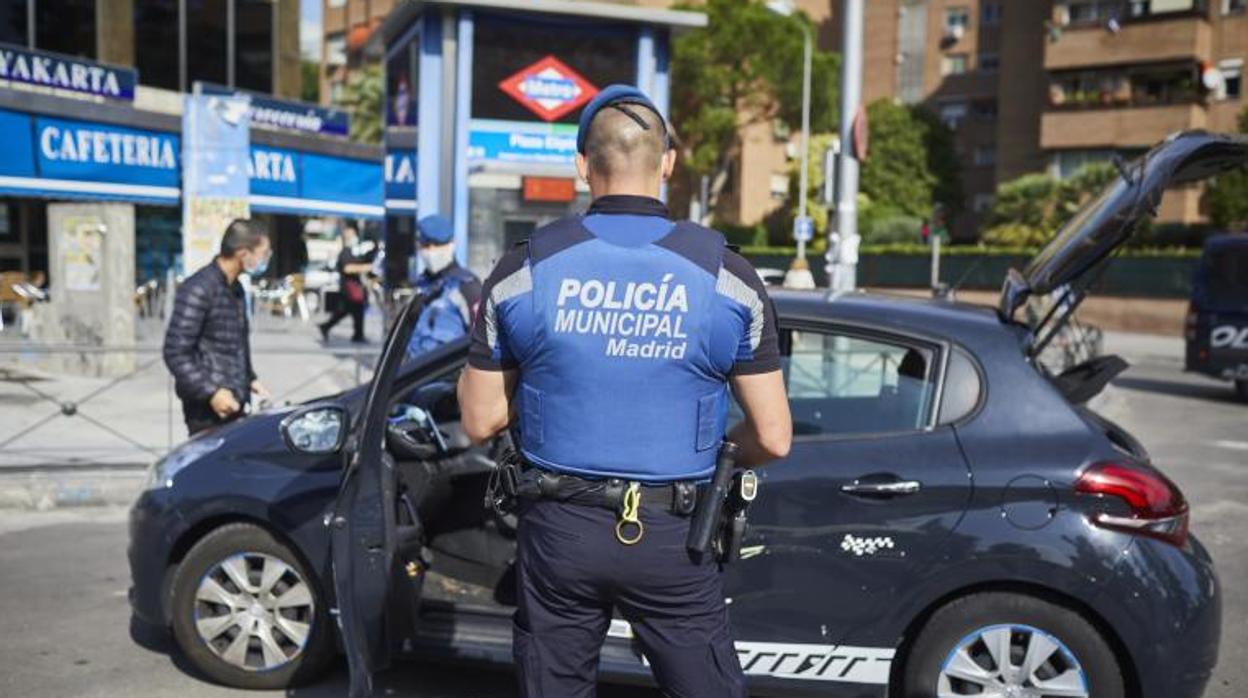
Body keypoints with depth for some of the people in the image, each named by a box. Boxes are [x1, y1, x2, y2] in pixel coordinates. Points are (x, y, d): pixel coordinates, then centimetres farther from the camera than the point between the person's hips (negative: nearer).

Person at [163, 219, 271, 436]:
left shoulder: (236, 289, 14)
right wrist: (210, 393, -21)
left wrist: (250, 379, 12)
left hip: (233, 404, 8)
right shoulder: (199, 289, -14)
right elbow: (176, 353, -17)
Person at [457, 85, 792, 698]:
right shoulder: (726, 277, -6)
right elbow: (773, 438, -4)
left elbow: (480, 422, 1)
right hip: (670, 535, -1)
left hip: (558, 530, 1)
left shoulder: (524, 271, -5)